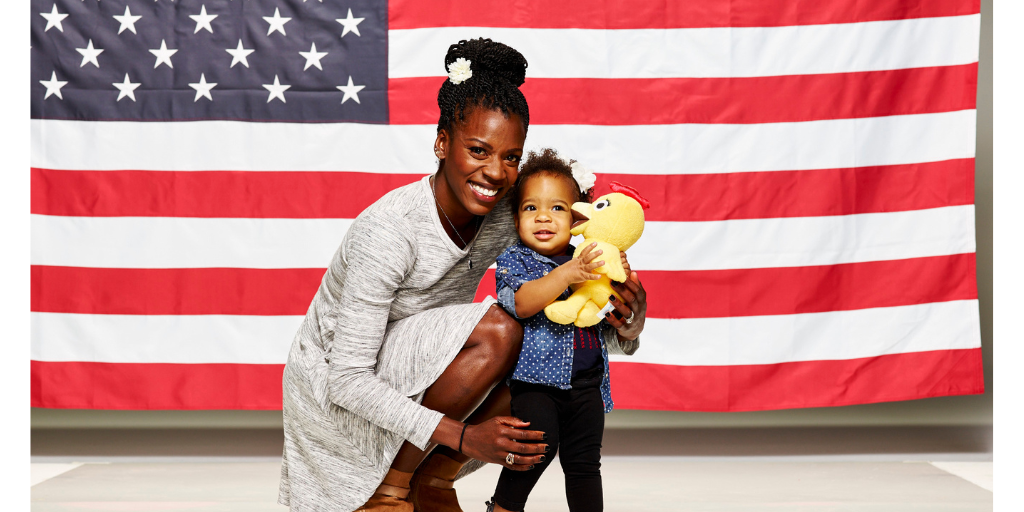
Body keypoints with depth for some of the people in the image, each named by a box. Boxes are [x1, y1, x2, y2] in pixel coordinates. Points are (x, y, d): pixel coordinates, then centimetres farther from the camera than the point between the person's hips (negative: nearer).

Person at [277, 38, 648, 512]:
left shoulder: (503, 215, -11)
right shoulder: (387, 232, -30)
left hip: (408, 377, 7)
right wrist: (462, 436, -37)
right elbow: (346, 379, -29)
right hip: (332, 396, -7)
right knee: (497, 330, -27)